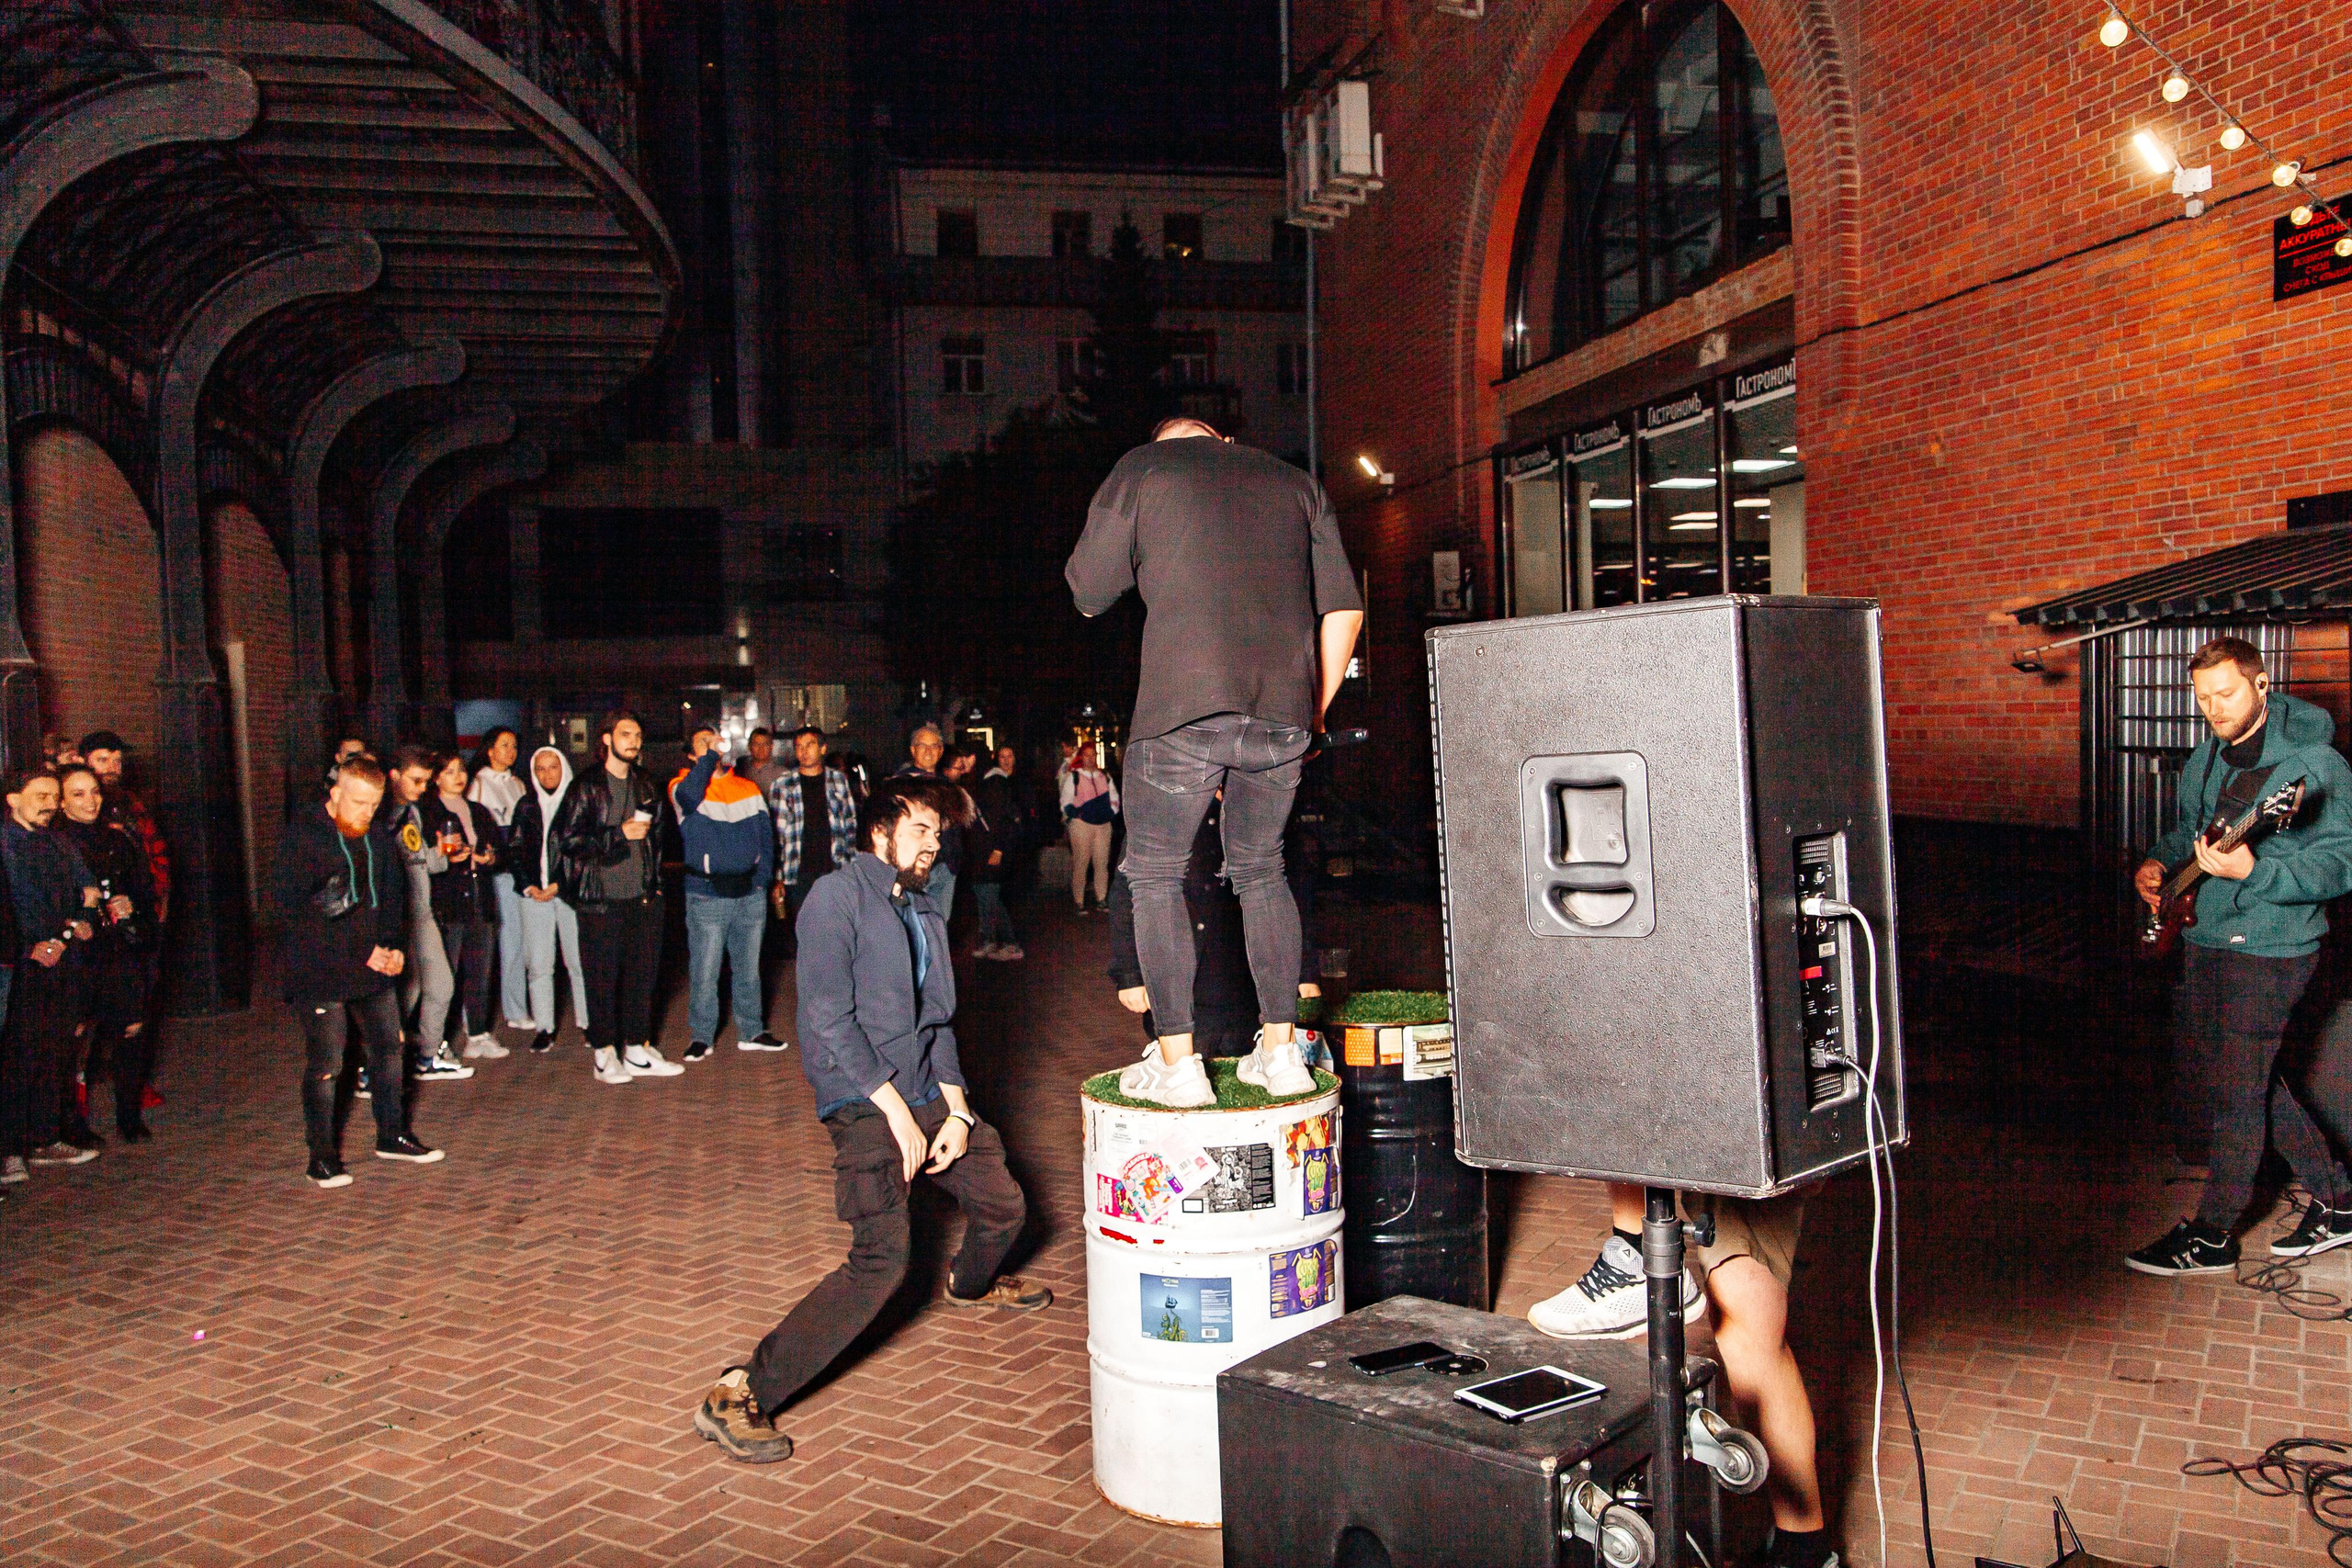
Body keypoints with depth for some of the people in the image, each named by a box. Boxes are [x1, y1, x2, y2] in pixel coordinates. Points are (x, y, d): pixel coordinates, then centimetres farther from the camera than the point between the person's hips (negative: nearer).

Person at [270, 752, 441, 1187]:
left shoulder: (379, 837, 9)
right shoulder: (300, 837, -10)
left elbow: (395, 896, 17)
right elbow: (290, 908, -16)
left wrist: (394, 947, -1)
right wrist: (359, 952, -17)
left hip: (374, 969, 6)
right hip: (320, 973, -6)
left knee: (389, 1046, 13)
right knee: (324, 1064, -2)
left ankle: (391, 1135, 28)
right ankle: (321, 1156, 9)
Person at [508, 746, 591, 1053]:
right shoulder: (526, 806, 13)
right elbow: (514, 849, 12)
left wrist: (559, 884, -8)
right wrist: (528, 886, -1)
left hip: (569, 891, -3)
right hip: (534, 895, 3)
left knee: (579, 961, -3)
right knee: (538, 964, 1)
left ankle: (588, 1024, 5)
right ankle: (544, 1029, 7)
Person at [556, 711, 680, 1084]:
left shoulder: (645, 786, 15)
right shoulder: (587, 787, -5)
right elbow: (568, 836, -11)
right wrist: (619, 834, -14)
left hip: (643, 897, 6)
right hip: (602, 899, -5)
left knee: (643, 974, 8)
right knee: (603, 977, 0)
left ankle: (638, 1050, 17)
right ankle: (604, 1055, 10)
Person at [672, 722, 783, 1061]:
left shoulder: (749, 789, 13)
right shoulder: (683, 786, -1)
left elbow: (766, 835, 15)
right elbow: (689, 797, -27)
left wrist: (762, 877, 4)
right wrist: (709, 756, -17)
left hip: (751, 893, 4)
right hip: (707, 896, -4)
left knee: (749, 968, 12)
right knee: (704, 971, -2)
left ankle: (751, 1030, 22)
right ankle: (701, 1036, 10)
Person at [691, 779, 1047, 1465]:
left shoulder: (923, 908, 15)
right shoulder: (837, 898, -10)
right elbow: (828, 1021, -16)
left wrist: (955, 1110, 2)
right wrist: (898, 1114, -18)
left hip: (929, 1095, 8)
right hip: (864, 1101, -8)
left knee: (1003, 1207, 17)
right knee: (882, 1259, -20)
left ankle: (971, 1283, 53)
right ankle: (738, 1397, -13)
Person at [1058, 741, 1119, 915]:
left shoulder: (1105, 777, 15)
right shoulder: (1073, 776, 2)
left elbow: (1114, 798, 22)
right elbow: (1066, 802, 1)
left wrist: (1111, 813, 8)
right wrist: (1075, 815, -9)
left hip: (1103, 824, 4)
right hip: (1081, 824, -4)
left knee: (1102, 863, 4)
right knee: (1080, 864, -5)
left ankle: (1101, 900, 12)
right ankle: (1079, 903, -1)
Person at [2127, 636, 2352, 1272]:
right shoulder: (2207, 756, 10)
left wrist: (2252, 870, -33)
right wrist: (2159, 863, 5)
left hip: (2268, 949, -8)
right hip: (2205, 936, 8)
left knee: (2233, 1091, -1)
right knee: (2259, 1078, 16)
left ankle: (2211, 1237, 11)